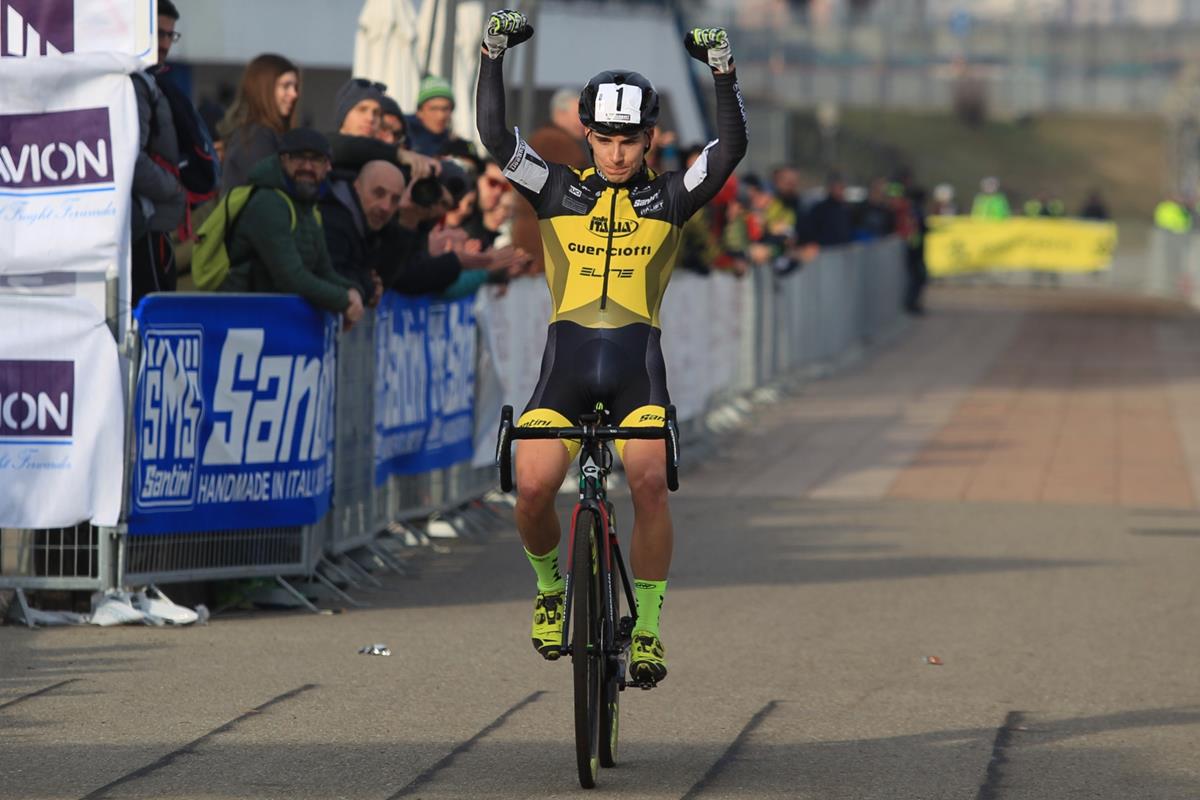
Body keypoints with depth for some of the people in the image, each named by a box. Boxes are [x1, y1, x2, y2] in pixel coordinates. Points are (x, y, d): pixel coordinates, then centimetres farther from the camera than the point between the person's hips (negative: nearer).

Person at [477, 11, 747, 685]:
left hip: (638, 361, -1)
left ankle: (647, 627, -10)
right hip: (566, 358, 1)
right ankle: (550, 587, 13)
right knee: (533, 486, -19)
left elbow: (732, 148, -6)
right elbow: (496, 137, -2)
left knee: (650, 480, -24)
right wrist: (493, 58, -12)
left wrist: (724, 73, -19)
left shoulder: (670, 199, 7)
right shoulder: (558, 191, 9)